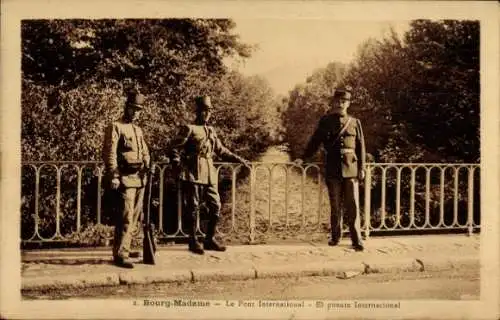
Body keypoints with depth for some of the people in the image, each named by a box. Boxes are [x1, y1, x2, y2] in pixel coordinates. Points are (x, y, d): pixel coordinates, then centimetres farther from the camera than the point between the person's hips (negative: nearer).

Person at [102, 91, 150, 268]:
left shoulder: (138, 130, 19)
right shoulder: (115, 127, -4)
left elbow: (145, 152, 26)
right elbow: (109, 153, -12)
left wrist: (147, 166, 7)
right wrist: (113, 176, -20)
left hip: (139, 178, 8)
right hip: (125, 179, -8)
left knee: (134, 217, 12)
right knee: (125, 218, -12)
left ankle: (124, 248, 23)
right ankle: (120, 255, -9)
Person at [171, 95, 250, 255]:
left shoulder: (211, 130, 16)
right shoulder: (189, 129, -3)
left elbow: (221, 150, 23)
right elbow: (175, 149, -8)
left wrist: (239, 159, 18)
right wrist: (178, 166, -22)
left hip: (210, 175, 6)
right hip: (194, 174, -6)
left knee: (216, 207, 5)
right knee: (193, 208, 1)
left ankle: (210, 239, 18)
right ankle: (193, 241, 12)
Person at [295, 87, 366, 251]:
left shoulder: (355, 122, 7)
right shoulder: (325, 121, 6)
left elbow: (361, 146, 7)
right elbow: (315, 142, 10)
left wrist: (361, 168, 2)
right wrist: (303, 158, 1)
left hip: (351, 169, 0)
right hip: (332, 169, 0)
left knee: (353, 205, -2)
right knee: (335, 205, 8)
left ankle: (356, 239, 1)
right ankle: (335, 236, 20)